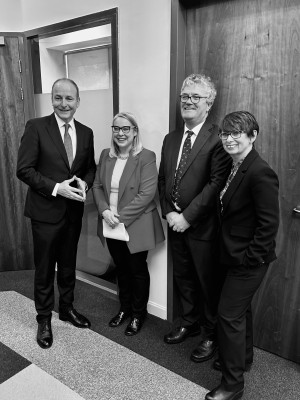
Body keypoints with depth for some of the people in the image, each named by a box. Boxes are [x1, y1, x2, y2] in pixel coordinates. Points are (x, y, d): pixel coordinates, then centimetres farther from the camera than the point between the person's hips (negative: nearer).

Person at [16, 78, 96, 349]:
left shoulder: (86, 133, 4)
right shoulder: (36, 127, -9)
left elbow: (91, 167, 12)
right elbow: (24, 169, -12)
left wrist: (85, 183, -10)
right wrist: (56, 188, -21)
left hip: (74, 211, 4)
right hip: (46, 210, -4)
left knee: (68, 265, 19)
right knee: (45, 269, 10)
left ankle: (67, 308, 40)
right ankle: (44, 319, 30)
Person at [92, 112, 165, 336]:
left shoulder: (146, 157, -12)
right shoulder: (106, 155, 7)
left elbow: (146, 194, -18)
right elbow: (98, 186, 7)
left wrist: (121, 217, -19)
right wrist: (104, 211, -10)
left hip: (136, 226, -5)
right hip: (111, 225, 5)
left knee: (138, 270, 11)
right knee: (121, 269, 19)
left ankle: (138, 314, 31)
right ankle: (125, 308, 40)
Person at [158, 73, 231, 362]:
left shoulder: (218, 139, -13)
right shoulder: (171, 139, 10)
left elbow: (216, 184, -18)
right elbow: (162, 180, 11)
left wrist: (187, 217, -17)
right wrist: (168, 213, -2)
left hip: (202, 227, -6)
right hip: (175, 223, 7)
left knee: (207, 283, 10)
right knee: (182, 278, 20)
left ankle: (211, 335, 32)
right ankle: (189, 323, 42)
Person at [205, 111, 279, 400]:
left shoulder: (260, 173, -23)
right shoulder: (236, 168, 5)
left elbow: (269, 224, -22)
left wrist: (249, 257, -17)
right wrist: (234, 253, 10)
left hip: (248, 260, -9)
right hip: (234, 255, 9)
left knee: (229, 315, 0)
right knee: (240, 309, 24)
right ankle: (243, 357, 47)